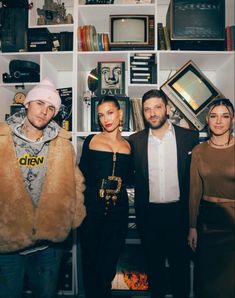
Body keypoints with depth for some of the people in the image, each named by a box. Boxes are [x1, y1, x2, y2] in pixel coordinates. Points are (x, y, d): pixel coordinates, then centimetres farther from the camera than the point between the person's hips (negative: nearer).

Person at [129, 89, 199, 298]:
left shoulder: (190, 137, -4)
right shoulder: (135, 141, 0)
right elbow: (131, 177, 8)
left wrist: (192, 217, -2)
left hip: (179, 212, -1)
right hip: (149, 214, 2)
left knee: (181, 263, 15)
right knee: (154, 264, 18)